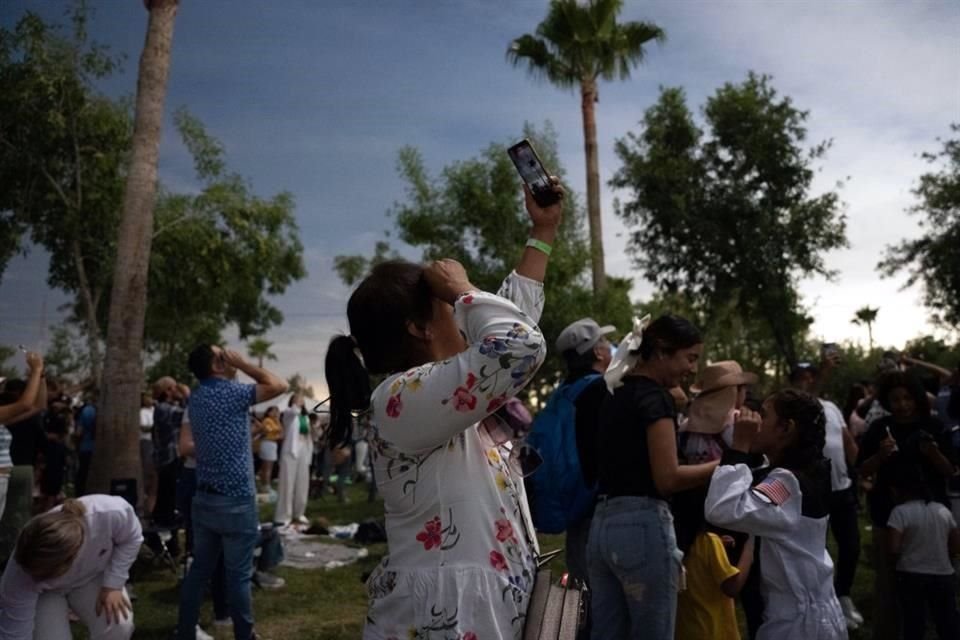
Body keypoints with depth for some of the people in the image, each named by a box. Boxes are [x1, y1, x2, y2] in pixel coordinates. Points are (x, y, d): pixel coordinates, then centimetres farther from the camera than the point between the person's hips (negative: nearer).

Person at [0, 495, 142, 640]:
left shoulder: (112, 513, -41)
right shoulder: (22, 572, -39)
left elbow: (131, 539, -18)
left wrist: (112, 584, -24)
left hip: (92, 575, 1)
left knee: (118, 626, -23)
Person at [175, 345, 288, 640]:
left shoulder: (195, 398, 10)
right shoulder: (231, 392, -14)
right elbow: (279, 385, -12)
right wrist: (242, 363, -5)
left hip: (204, 498, 7)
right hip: (236, 501, -7)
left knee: (200, 569, 14)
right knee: (238, 576, 2)